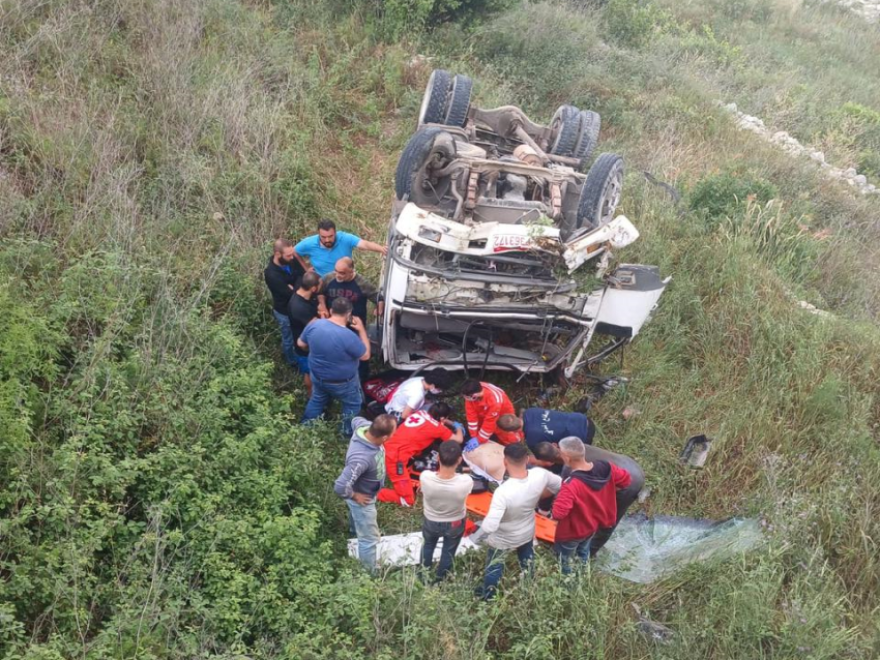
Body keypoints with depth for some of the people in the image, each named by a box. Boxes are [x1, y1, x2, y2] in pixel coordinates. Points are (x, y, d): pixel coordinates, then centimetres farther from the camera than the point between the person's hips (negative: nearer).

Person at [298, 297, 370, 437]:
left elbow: (301, 344, -1)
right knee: (352, 404, 24)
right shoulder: (349, 336, -34)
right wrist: (362, 330, -12)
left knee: (316, 400, 32)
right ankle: (349, 432, 43)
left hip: (317, 376, 5)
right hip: (342, 382, -5)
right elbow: (366, 355, -17)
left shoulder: (314, 325, -19)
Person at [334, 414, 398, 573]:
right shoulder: (362, 458, -49)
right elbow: (340, 487, -46)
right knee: (369, 539, 13)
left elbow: (356, 420, 1)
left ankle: (355, 530, 72)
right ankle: (369, 573, 36)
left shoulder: (365, 426, -27)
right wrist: (354, 496, -26)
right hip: (363, 498, -8)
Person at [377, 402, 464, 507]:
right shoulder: (437, 427, -4)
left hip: (387, 450, 8)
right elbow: (458, 440, 8)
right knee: (407, 500, -4)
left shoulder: (421, 413, 15)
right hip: (396, 458, -8)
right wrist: (459, 428, 27)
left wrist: (452, 424, 36)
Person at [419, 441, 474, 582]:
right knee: (448, 552, 28)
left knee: (428, 545, 33)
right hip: (455, 524, -1)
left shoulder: (425, 477, -35)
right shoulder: (466, 482, -37)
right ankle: (440, 580, 51)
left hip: (431, 521, 1)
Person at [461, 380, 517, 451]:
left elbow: (490, 422, -34)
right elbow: (472, 415, -24)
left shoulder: (494, 400, -45)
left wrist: (479, 440, -28)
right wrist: (474, 436, -23)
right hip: (484, 414, 4)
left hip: (502, 415, -4)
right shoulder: (470, 394, -32)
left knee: (511, 441, -7)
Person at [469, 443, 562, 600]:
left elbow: (489, 526, -41)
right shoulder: (540, 475, -29)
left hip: (503, 539, -4)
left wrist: (475, 538, -22)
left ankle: (487, 597, 49)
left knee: (494, 567, 25)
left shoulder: (503, 491, -43)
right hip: (528, 532, 4)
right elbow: (560, 486, -7)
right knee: (527, 562, 34)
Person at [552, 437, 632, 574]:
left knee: (564, 561, 23)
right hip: (593, 523, 7)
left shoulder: (571, 485, -42)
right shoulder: (605, 467, -22)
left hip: (572, 532, -7)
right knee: (583, 552, 35)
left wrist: (558, 499, -23)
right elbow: (626, 479, -5)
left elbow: (558, 514, -45)